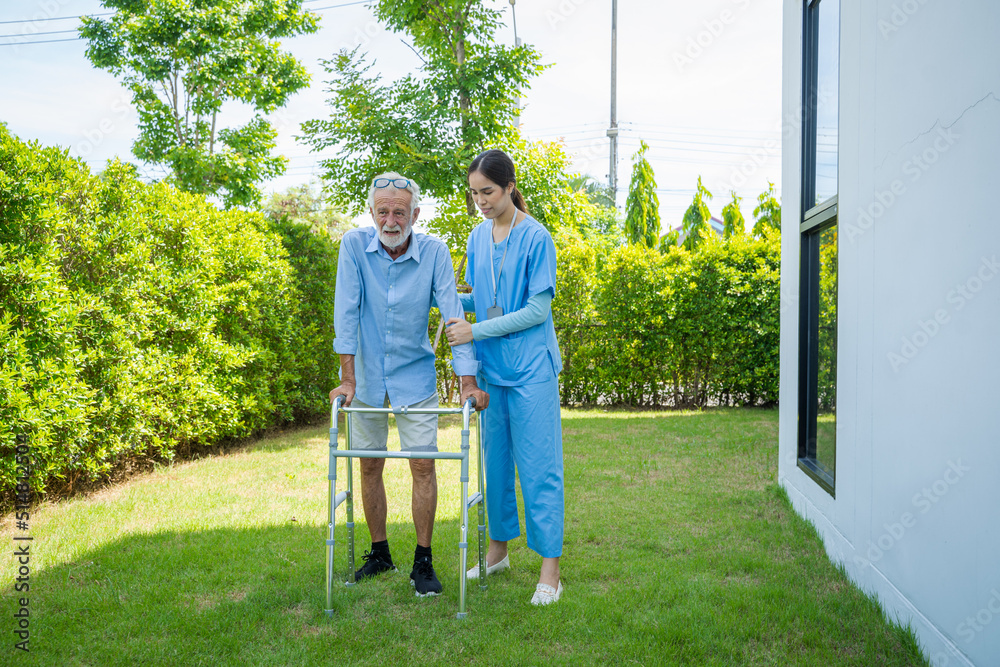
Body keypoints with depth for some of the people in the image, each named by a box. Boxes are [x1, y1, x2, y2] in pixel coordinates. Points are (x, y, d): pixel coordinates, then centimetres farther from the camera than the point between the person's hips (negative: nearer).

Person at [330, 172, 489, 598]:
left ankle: (423, 562, 10)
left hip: (414, 377, -1)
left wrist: (467, 381, -20)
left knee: (423, 464, -3)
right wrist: (348, 378, -18)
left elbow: (453, 316, -14)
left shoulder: (434, 252, -12)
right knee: (369, 466, 9)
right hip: (367, 376, 1)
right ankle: (379, 553, 26)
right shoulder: (354, 245, -12)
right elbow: (346, 312, -14)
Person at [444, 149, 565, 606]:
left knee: (538, 466, -3)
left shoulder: (535, 238, -11)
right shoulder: (478, 236, 8)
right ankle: (498, 549, 30)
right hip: (490, 367, 6)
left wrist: (476, 331, -16)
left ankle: (550, 570, 3)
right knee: (495, 460, 14)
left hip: (530, 369, -6)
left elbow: (537, 309, -14)